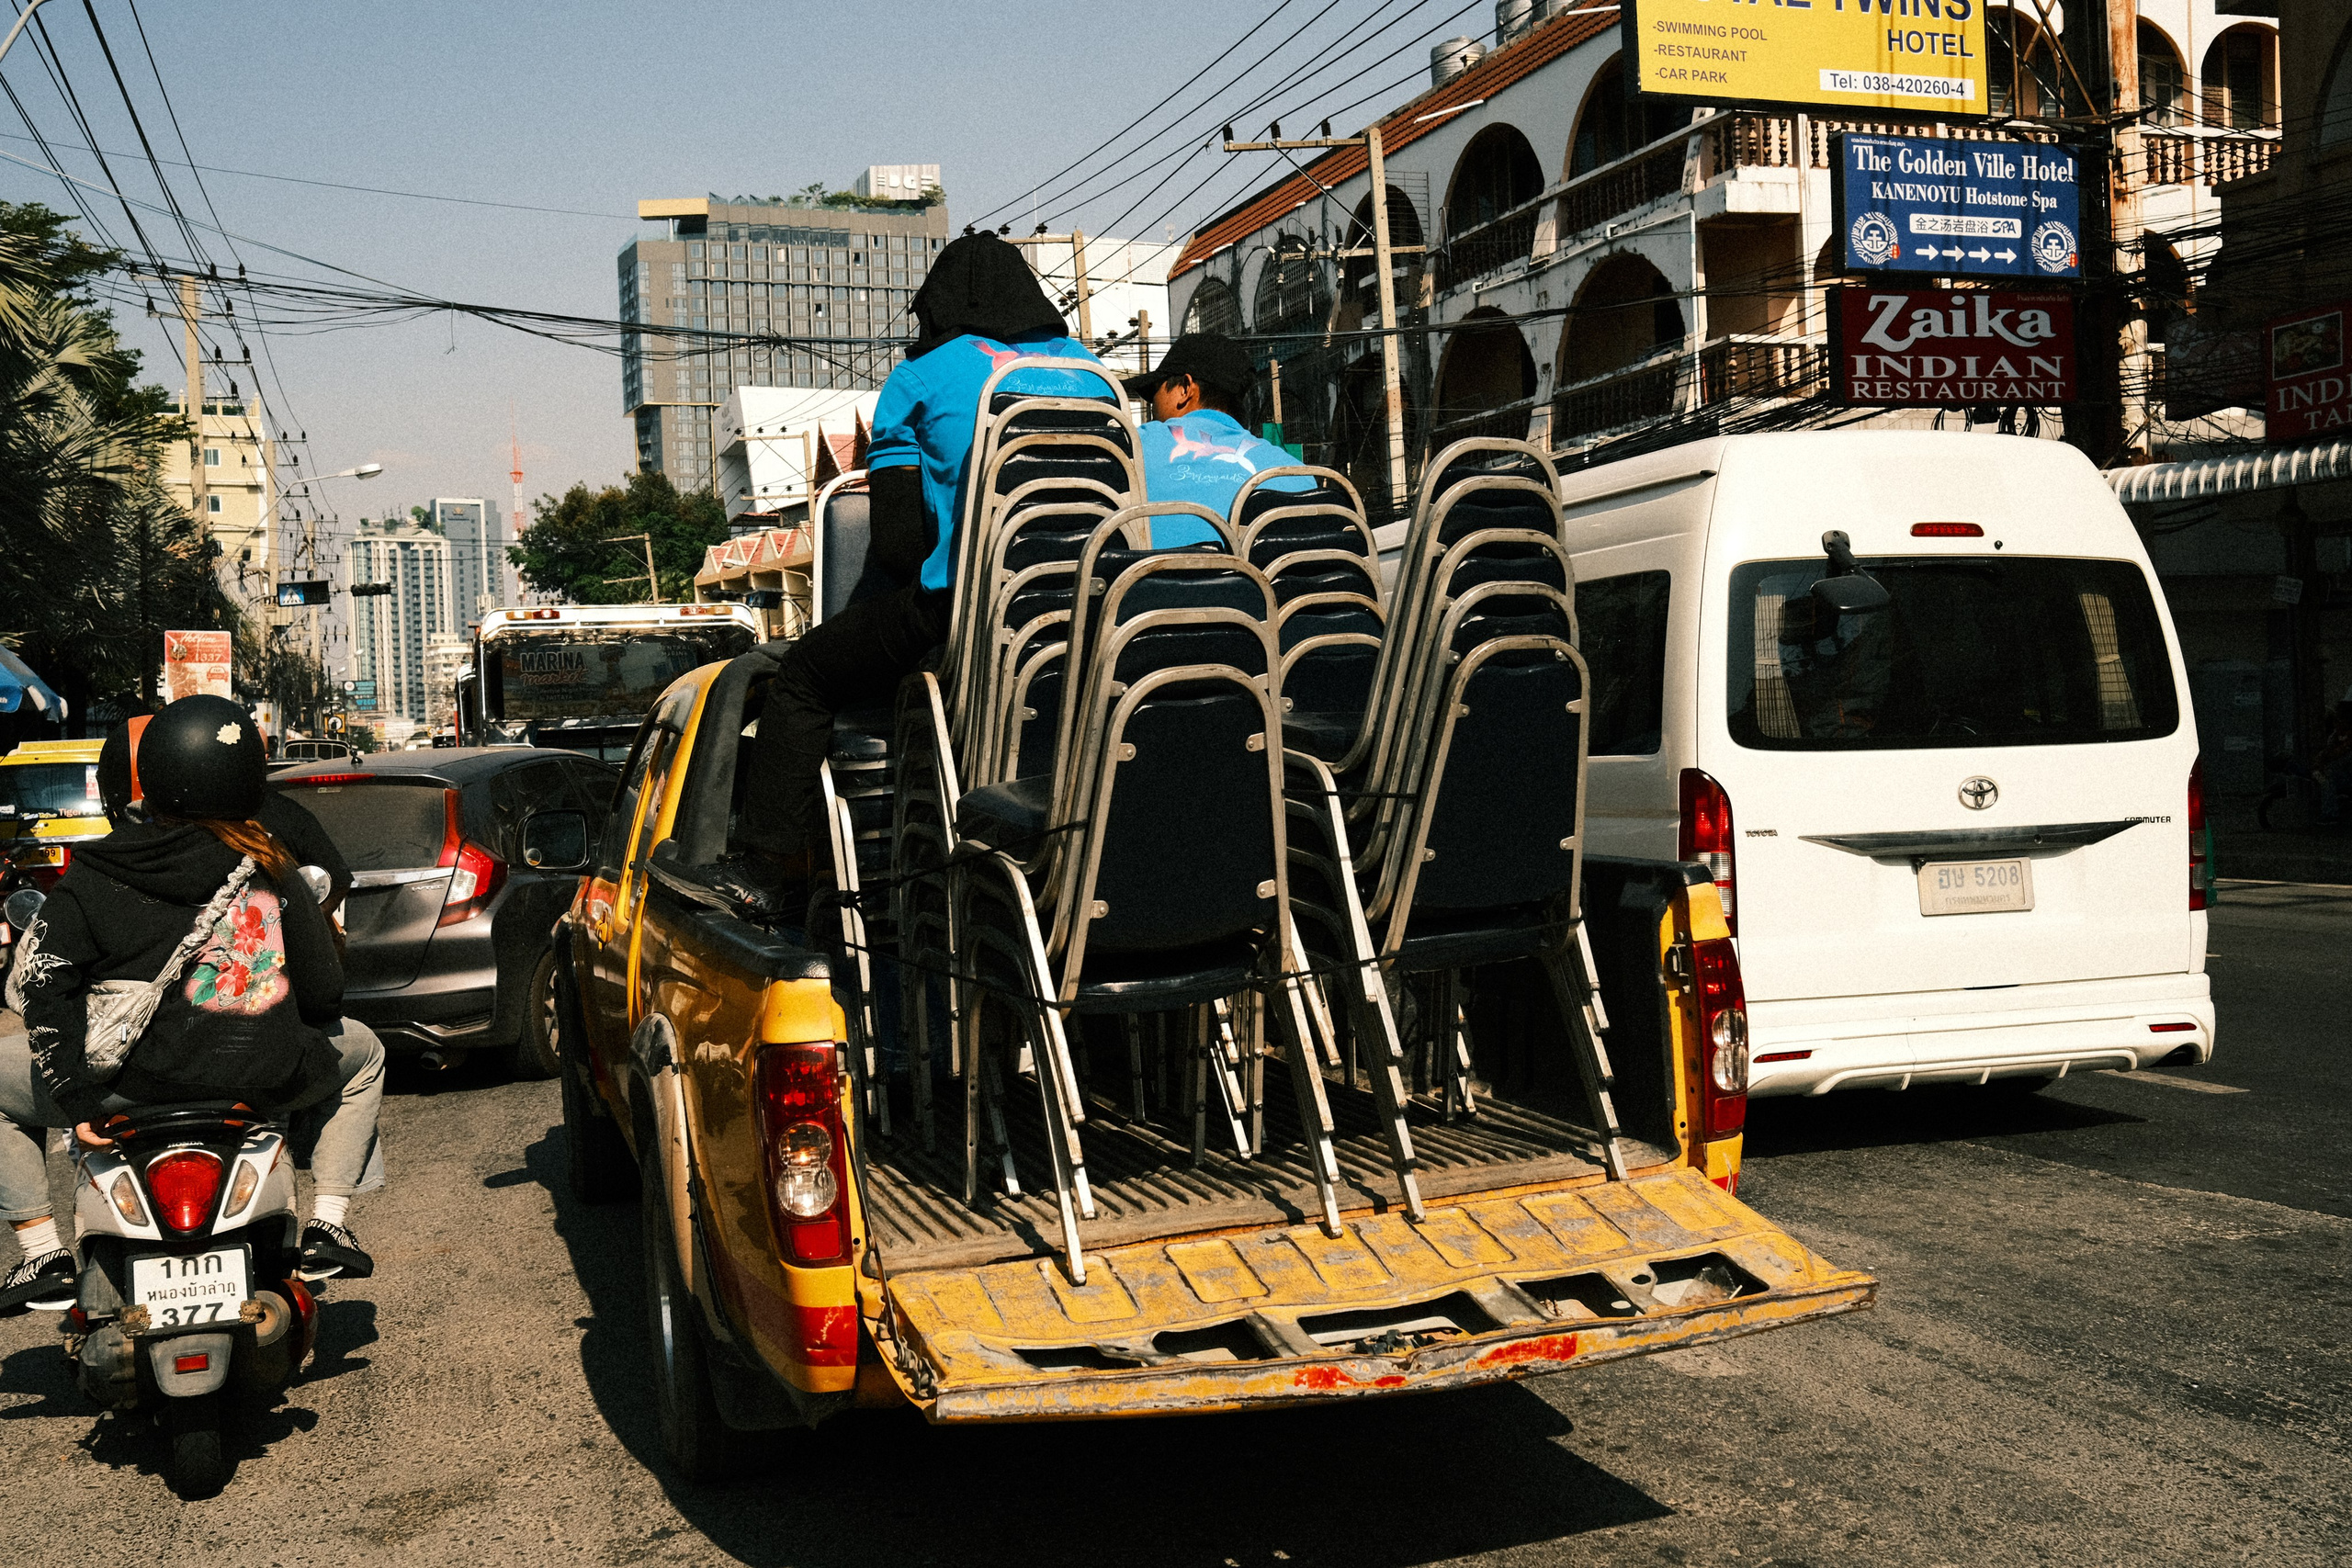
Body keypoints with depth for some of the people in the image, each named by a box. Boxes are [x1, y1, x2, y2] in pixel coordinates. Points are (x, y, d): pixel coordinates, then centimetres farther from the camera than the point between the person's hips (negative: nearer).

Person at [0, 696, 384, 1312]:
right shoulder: (271, 868, 3)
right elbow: (322, 991, 5)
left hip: (138, 1078, -1)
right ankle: (327, 1229, 20)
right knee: (363, 1054, 32)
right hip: (268, 1080, 1)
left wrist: (74, 1098, -7)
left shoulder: (93, 877, 0)